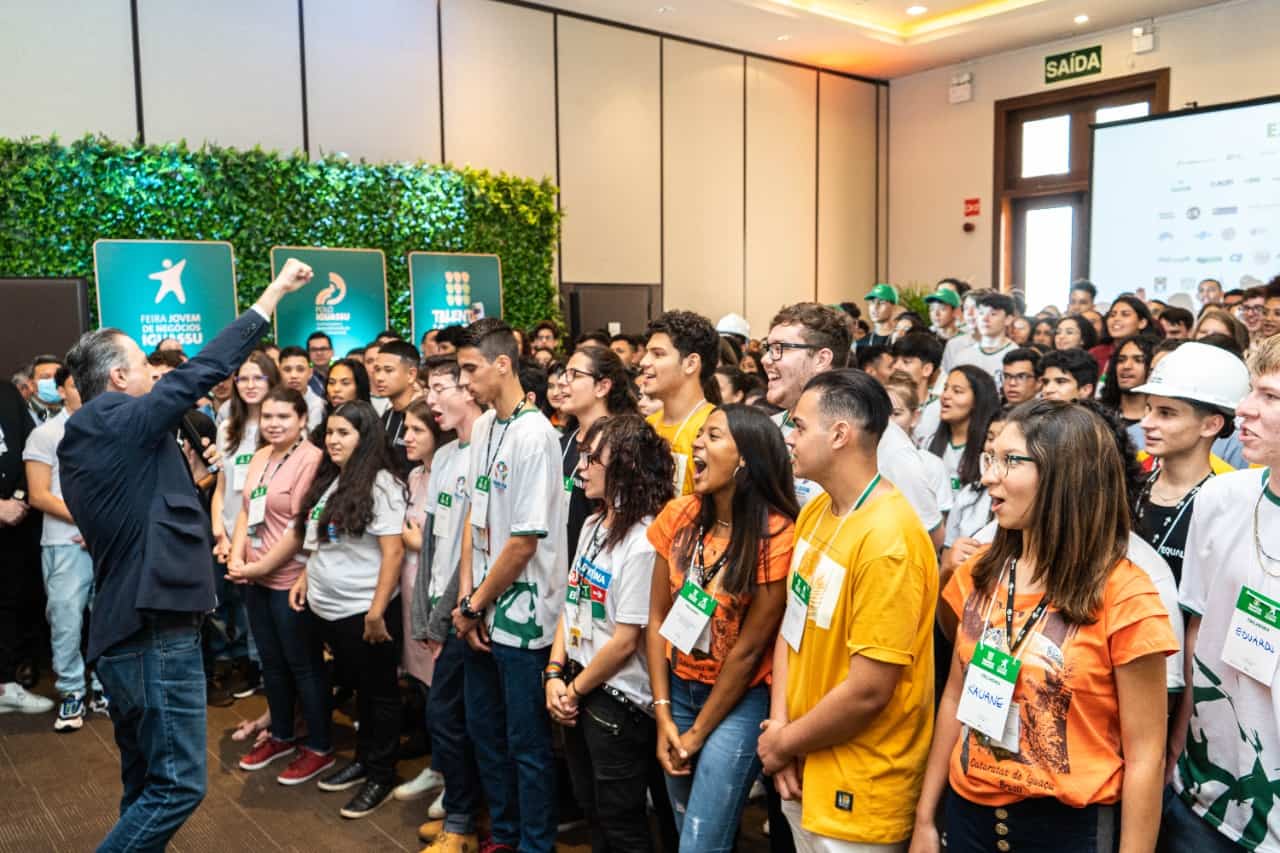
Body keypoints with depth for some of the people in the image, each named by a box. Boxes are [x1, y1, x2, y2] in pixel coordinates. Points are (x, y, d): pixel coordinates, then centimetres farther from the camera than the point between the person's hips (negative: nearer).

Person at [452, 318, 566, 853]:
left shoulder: (534, 436, -19)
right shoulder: (482, 427, 5)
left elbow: (524, 541, -19)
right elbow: (474, 514, 9)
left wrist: (475, 605, -9)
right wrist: (466, 598, 0)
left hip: (521, 614, -8)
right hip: (482, 612, 8)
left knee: (527, 743, 7)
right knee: (485, 731, 20)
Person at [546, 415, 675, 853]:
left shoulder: (643, 543, -22)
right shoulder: (592, 525, 5)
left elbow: (625, 642, -20)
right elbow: (572, 605, 8)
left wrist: (575, 690, -9)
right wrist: (555, 675, -2)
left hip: (617, 701, -8)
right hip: (576, 692, 8)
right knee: (592, 810, 22)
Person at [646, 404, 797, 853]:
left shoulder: (775, 536, -20)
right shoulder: (678, 516, -5)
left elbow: (748, 649, -15)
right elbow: (658, 618, 0)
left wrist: (698, 732, -8)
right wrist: (663, 715, -3)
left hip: (739, 700, -5)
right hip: (677, 688, 5)